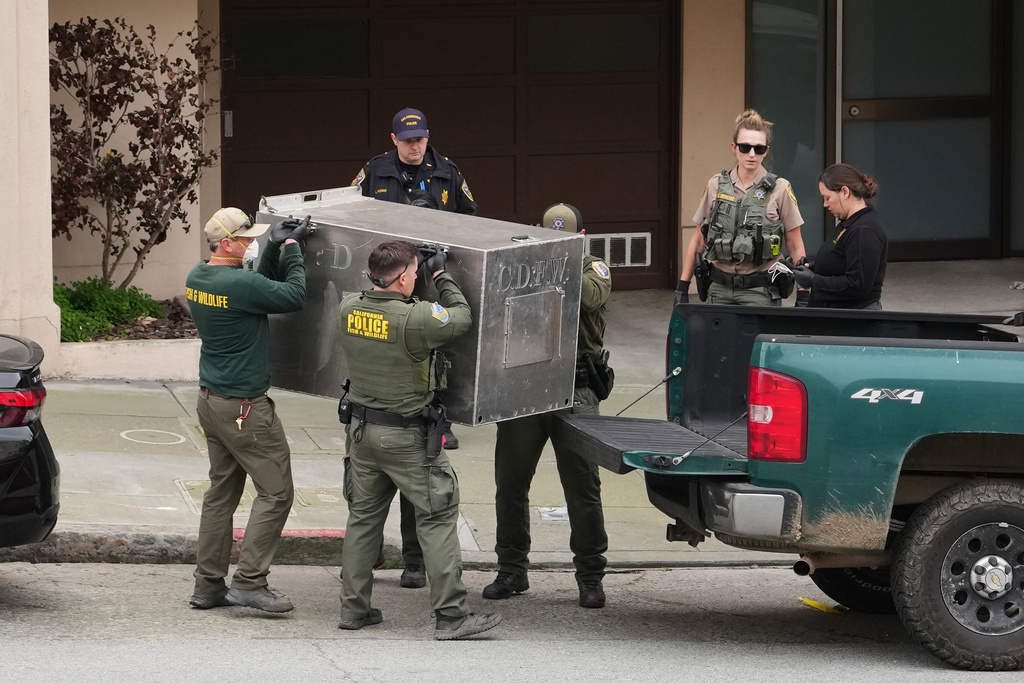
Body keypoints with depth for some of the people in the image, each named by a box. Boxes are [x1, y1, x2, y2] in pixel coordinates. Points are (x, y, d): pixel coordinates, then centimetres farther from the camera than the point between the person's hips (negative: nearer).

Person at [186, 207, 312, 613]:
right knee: (276, 492, -3)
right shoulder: (238, 284, -22)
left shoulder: (198, 279, 7)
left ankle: (208, 585, 13)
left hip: (211, 401, 9)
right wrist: (290, 248, -2)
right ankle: (250, 581, -6)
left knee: (221, 493, 13)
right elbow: (294, 296, -13)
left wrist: (276, 247, 11)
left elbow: (260, 290, 18)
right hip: (244, 408, -9)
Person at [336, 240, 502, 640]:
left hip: (361, 427, 6)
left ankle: (354, 608, 19)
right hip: (407, 436, -6)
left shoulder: (348, 310, -3)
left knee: (363, 516, 16)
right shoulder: (415, 319, -22)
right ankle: (450, 615, -2)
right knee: (437, 518, 0)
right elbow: (461, 318, -7)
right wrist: (441, 277, 3)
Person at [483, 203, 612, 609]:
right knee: (510, 481, 5)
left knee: (582, 485, -2)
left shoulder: (592, 269, 7)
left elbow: (592, 296, -15)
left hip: (574, 392, -2)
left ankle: (590, 576, 6)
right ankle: (511, 571, 17)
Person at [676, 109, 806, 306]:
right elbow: (698, 241, 13)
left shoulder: (780, 189, 0)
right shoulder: (716, 185, 7)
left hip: (761, 291, -3)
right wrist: (682, 287, 9)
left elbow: (796, 247, 2)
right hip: (719, 289, 3)